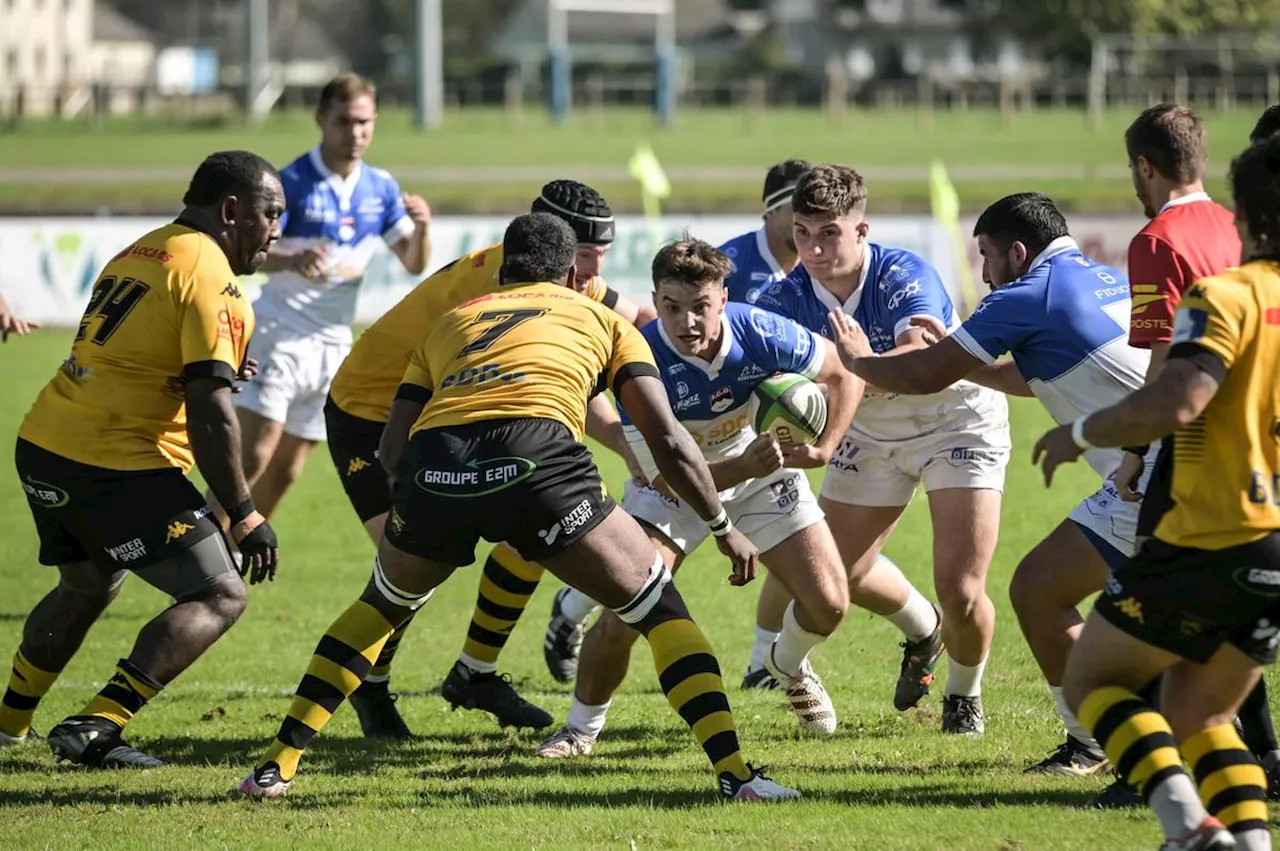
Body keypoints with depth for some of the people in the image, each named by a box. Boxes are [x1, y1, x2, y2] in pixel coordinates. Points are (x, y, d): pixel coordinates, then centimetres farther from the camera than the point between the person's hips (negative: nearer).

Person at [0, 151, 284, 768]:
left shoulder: (139, 253, 16)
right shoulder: (208, 276, -12)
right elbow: (209, 414, -18)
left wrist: (215, 371, 24)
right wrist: (245, 518, -14)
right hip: (119, 468, -9)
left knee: (85, 588, 31)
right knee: (219, 595, -4)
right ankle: (98, 728, -14)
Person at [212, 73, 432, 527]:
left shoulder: (380, 188, 6)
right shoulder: (292, 183, -12)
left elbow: (414, 263, 9)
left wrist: (421, 227, -13)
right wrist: (291, 261, -39)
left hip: (333, 344, 6)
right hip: (281, 334, -6)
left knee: (285, 472, 7)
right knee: (253, 457, -18)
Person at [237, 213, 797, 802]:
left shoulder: (449, 323, 36)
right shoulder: (602, 319, 30)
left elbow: (392, 450, 25)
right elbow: (667, 438, 19)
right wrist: (724, 527, 30)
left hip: (432, 463, 3)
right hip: (536, 460, -3)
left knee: (383, 604, 32)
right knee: (659, 606, 14)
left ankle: (276, 766, 28)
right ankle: (735, 772, -1)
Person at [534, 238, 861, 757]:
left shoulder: (762, 334, -27)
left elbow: (844, 374, -7)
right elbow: (667, 478, -31)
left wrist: (824, 447, -21)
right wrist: (744, 466, -45)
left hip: (759, 467, 2)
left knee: (829, 604, -6)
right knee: (624, 617, -19)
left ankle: (789, 665, 31)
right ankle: (582, 728, 7)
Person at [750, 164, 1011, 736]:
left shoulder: (904, 277, -33)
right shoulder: (789, 298, -18)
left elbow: (923, 358, -52)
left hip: (957, 418, -5)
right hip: (873, 431, 5)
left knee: (960, 591, -14)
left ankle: (964, 694, 19)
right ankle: (922, 630, 40)